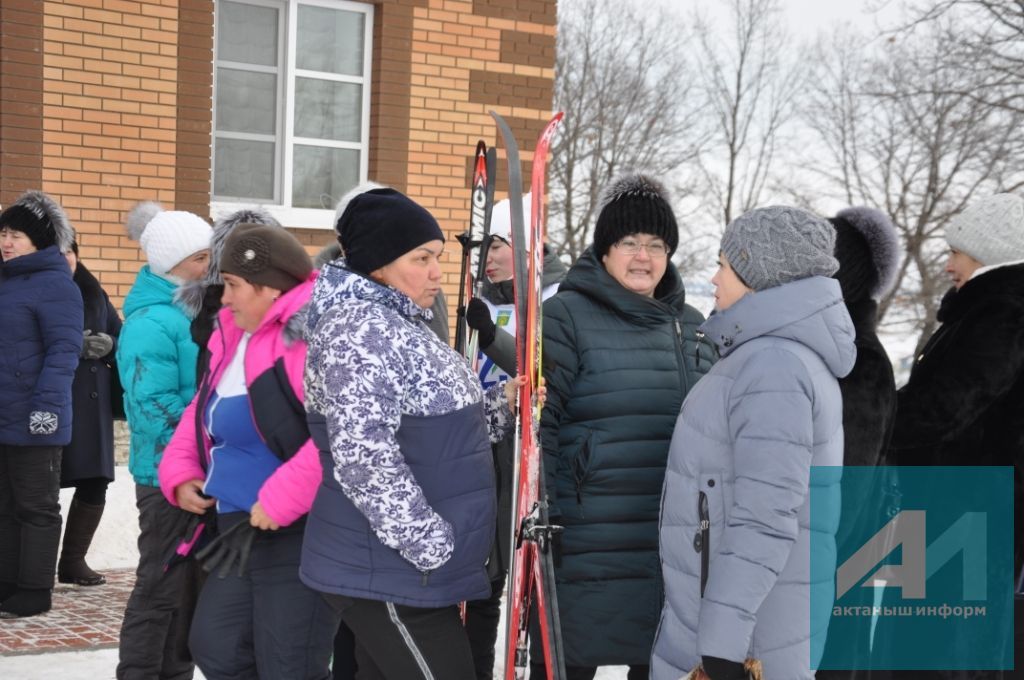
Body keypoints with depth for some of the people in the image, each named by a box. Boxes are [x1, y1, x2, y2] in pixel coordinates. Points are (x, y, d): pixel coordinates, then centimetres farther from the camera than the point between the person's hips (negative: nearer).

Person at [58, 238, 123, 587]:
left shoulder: (94, 293, 15)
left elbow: (119, 337, 14)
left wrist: (108, 344, -8)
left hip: (92, 401, 6)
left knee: (94, 482, 6)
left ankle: (73, 561, 18)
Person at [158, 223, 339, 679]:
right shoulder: (234, 334, 12)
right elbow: (202, 412, 24)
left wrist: (284, 497, -27)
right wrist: (180, 472, 7)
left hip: (302, 533, -10)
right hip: (240, 530, 10)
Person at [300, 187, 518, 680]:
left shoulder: (398, 326, 15)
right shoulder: (359, 327, -16)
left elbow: (438, 432, 20)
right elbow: (364, 458, -25)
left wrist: (502, 402, 5)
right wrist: (432, 547, -21)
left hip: (395, 569, 10)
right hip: (393, 572, -10)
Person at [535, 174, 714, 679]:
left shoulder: (692, 325, 13)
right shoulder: (566, 315, -6)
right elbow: (538, 423, -10)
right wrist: (539, 520, -15)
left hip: (675, 549, 6)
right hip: (585, 548, -5)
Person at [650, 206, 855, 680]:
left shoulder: (774, 367, -20)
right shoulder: (789, 358, 12)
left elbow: (766, 517, -25)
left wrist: (722, 637, -25)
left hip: (743, 623, -10)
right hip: (724, 602, 10)